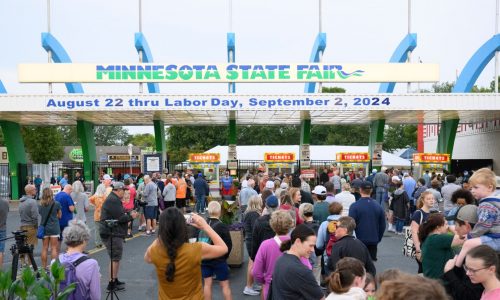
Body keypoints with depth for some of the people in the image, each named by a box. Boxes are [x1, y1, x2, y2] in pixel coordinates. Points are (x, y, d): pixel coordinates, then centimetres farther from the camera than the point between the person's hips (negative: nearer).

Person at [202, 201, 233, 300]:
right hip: (219, 259, -3)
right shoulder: (222, 226, -17)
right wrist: (224, 256, 7)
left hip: (204, 258, 4)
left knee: (207, 283, 14)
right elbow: (228, 245, -11)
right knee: (225, 285, 8)